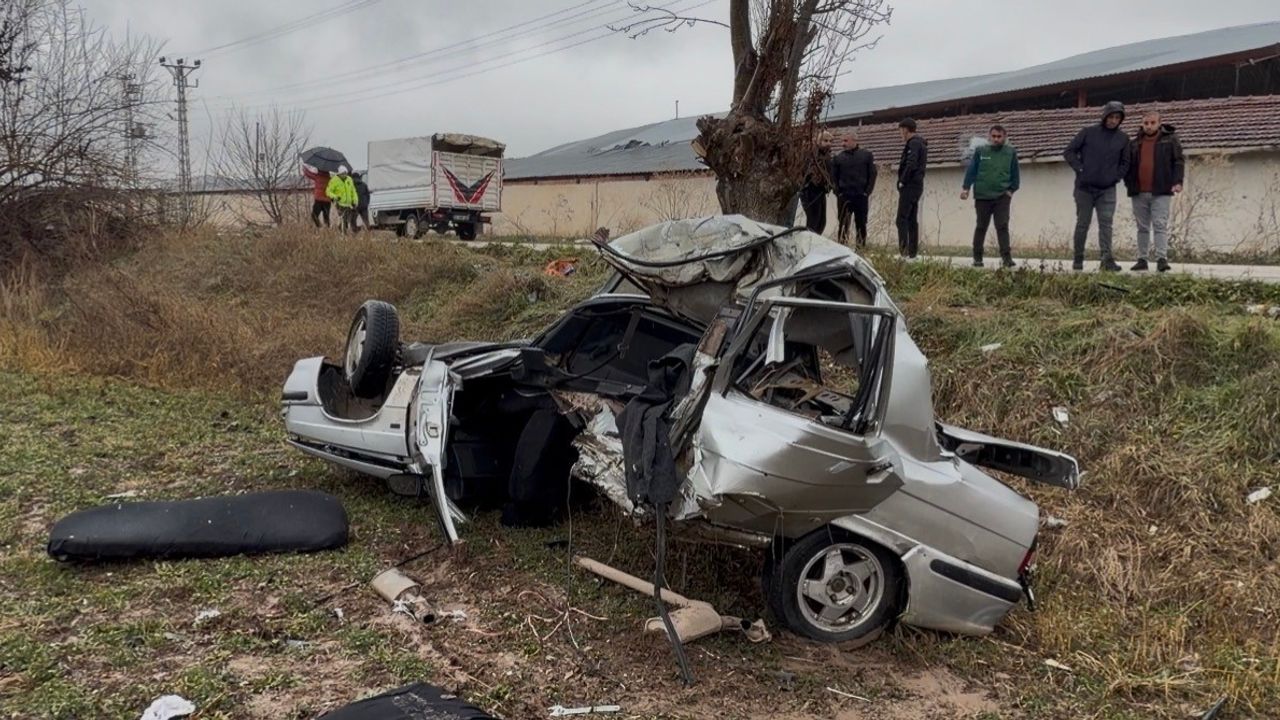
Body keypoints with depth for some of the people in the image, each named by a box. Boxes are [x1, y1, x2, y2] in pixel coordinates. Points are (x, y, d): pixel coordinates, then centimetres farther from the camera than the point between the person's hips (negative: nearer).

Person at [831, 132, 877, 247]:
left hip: (861, 196, 0)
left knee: (861, 223, 5)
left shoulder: (867, 155, 4)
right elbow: (833, 177, 9)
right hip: (844, 197, 0)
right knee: (843, 223, -3)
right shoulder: (839, 158, 6)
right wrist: (838, 192, -2)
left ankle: (861, 246, 13)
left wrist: (867, 192, -4)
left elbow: (872, 174, 4)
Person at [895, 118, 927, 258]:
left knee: (902, 219, -12)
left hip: (909, 186, -10)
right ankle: (912, 252, 12)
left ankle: (903, 251, -18)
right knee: (912, 220, 11)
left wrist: (902, 181, -14)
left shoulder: (913, 143, -11)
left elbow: (911, 165, -21)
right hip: (917, 186, 10)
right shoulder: (921, 143, 20)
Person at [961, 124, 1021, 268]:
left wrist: (1012, 190, 2)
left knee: (1002, 227, -6)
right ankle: (977, 257, 17)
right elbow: (971, 170, 3)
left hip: (1002, 197, 0)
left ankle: (1006, 257, -8)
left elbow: (1015, 174, 9)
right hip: (982, 196, 0)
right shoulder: (980, 151, 2)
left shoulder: (1011, 152, 4)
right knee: (981, 227, 8)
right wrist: (966, 188, -4)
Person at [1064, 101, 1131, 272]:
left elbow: (1125, 163, 16)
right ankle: (1078, 259, 14)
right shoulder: (1088, 132, -1)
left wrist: (1116, 176, 1)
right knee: (1082, 224, 5)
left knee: (1106, 224, -8)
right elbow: (1069, 152, 0)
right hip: (1085, 187, -1)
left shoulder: (1123, 138, 7)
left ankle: (1107, 259, -13)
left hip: (1108, 189, 1)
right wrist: (1080, 169, -8)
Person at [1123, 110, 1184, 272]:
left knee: (1160, 225, -9)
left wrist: (1177, 181, -10)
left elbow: (1178, 161, 1)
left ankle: (1162, 259, -11)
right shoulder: (1135, 143, 16)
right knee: (1142, 227, 8)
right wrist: (1128, 183, 9)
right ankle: (1142, 259, 13)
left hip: (1161, 192, -4)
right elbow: (1127, 164, 21)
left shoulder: (1170, 140, 6)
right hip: (1139, 192, 4)